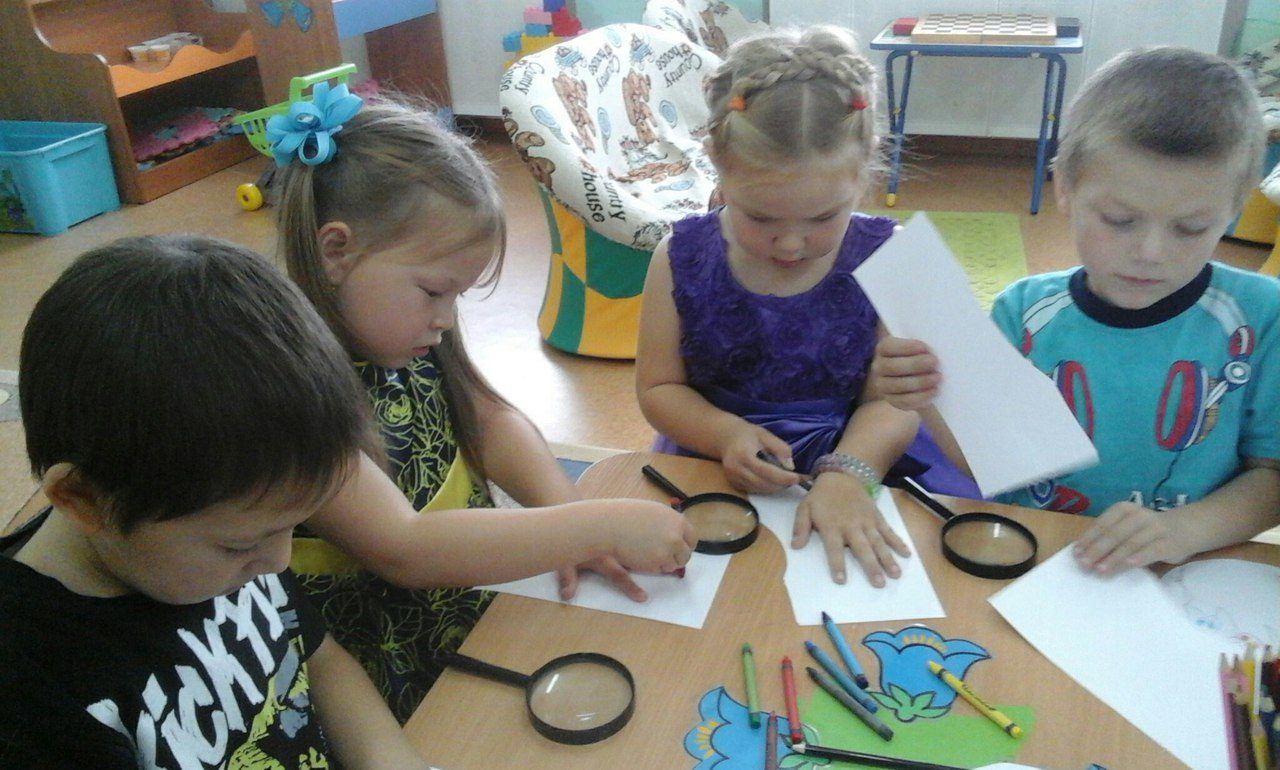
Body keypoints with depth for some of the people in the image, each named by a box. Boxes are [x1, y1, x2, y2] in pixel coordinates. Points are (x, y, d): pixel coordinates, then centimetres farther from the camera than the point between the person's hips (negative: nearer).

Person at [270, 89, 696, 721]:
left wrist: (566, 518, -12)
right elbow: (402, 550, -32)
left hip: (486, 598, 7)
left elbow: (492, 421, 6)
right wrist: (601, 525, -31)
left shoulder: (403, 341, -3)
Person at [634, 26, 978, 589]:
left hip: (860, 464, 2)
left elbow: (892, 401, -13)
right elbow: (658, 388, -1)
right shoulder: (683, 259, -6)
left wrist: (846, 474, -32)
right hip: (713, 472, -1)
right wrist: (727, 436, -20)